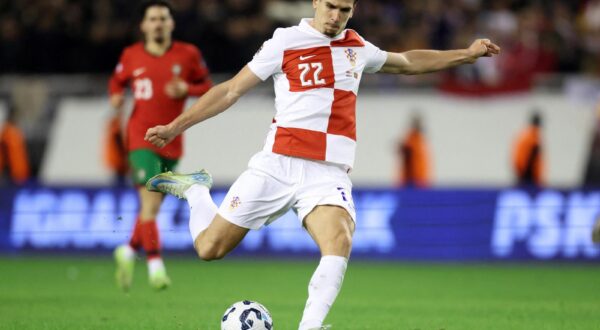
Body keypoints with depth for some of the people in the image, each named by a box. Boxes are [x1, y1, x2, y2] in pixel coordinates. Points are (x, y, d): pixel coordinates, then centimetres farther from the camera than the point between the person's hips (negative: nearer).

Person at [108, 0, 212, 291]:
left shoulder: (188, 55, 2)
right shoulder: (131, 56, 2)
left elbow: (206, 86, 8)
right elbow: (117, 81, 17)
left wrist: (186, 89, -12)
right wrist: (116, 96, -4)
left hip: (171, 142, 3)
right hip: (141, 138, -2)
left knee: (153, 206, 10)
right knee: (150, 201, -17)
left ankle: (129, 251, 34)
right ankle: (155, 265, -17)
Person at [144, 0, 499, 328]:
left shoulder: (357, 47, 14)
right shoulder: (285, 42, 0)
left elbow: (407, 62, 34)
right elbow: (231, 90, 3)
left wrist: (466, 54, 33)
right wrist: (175, 127, -1)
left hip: (329, 175, 2)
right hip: (277, 165, -2)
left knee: (339, 243, -29)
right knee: (210, 247, 0)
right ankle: (195, 189, 31)